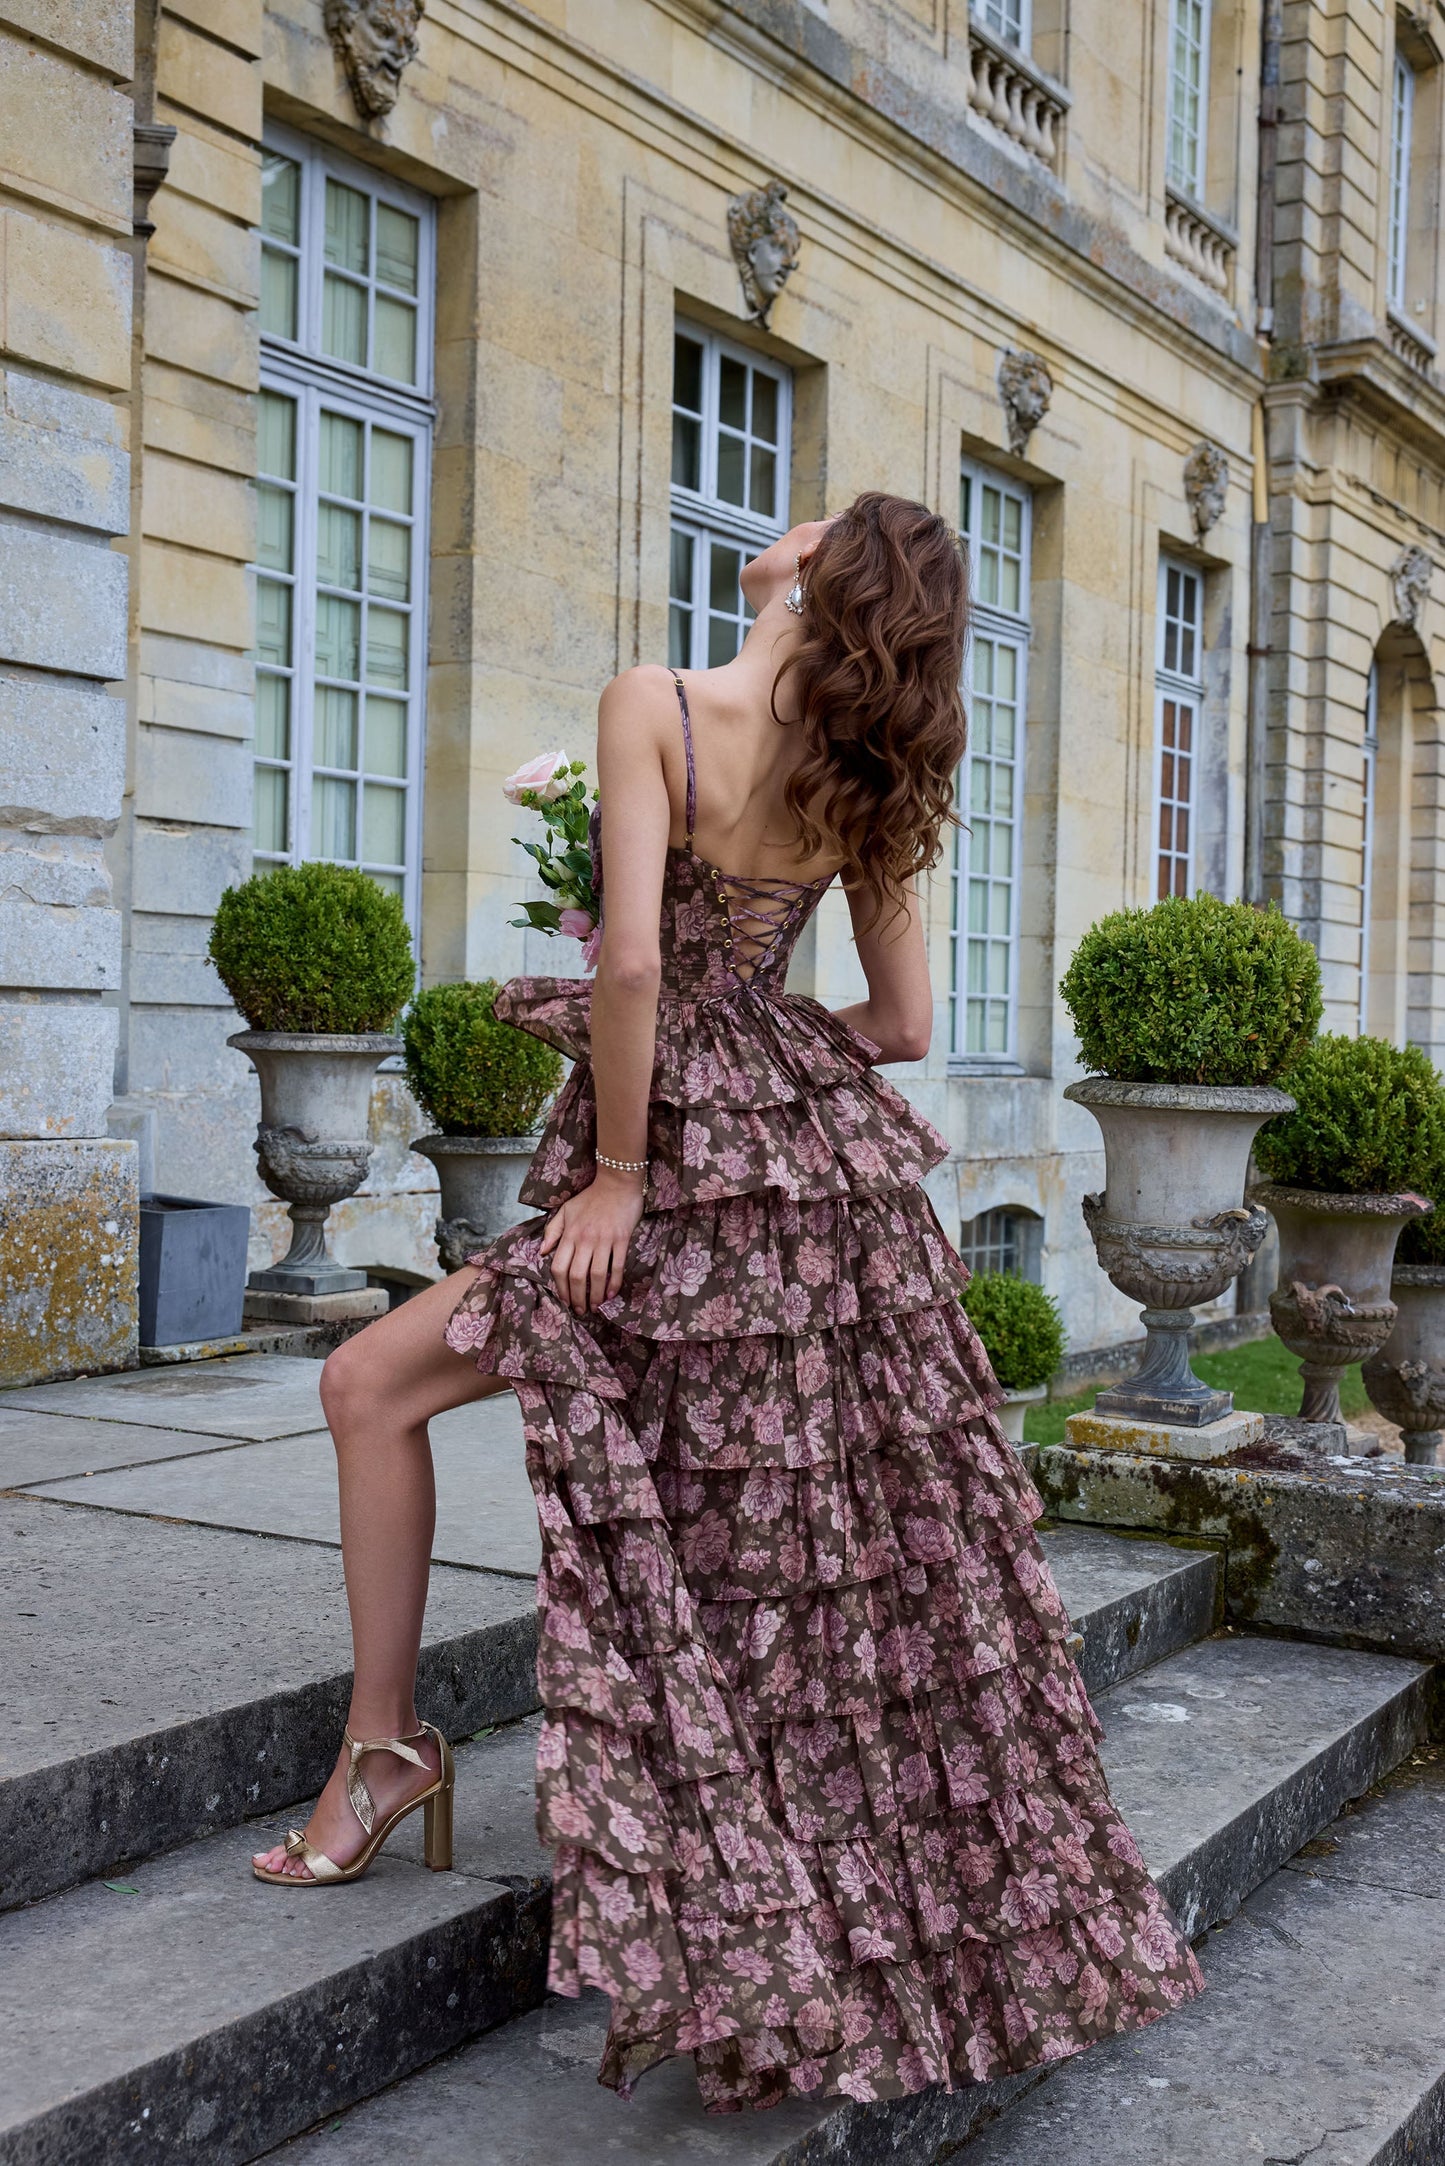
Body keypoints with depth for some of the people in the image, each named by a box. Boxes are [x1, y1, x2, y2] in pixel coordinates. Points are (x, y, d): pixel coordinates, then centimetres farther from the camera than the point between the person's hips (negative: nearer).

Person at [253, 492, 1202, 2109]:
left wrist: (619, 1173, -12)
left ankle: (386, 1736, 15)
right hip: (835, 1174, 7)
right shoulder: (871, 777, 6)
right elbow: (906, 1024, 9)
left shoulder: (654, 705, -12)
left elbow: (632, 959, -21)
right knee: (853, 1555, 18)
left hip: (694, 1184, -7)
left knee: (371, 1385, 8)